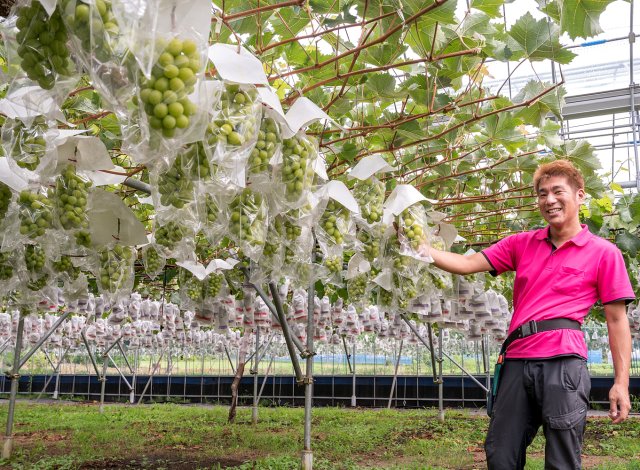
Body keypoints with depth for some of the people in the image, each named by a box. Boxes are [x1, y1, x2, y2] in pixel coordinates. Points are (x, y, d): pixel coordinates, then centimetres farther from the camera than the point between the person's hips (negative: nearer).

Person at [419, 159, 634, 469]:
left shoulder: (604, 252, 5)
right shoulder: (522, 244, 15)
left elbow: (616, 320, 3)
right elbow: (468, 264, 8)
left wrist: (621, 383, -2)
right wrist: (418, 247, -3)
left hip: (562, 361, -4)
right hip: (517, 361, 4)